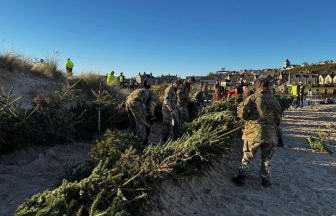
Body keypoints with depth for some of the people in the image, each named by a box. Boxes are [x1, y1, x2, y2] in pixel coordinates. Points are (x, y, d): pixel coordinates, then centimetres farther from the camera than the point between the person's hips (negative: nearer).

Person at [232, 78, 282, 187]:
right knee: (266, 158, 17)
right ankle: (265, 179, 23)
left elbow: (241, 110, -14)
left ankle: (241, 176, 14)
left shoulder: (253, 97, -5)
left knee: (247, 156, 11)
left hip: (253, 132, -3)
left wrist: (246, 118, 5)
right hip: (270, 133, 3)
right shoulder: (274, 99, 7)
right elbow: (279, 117, 11)